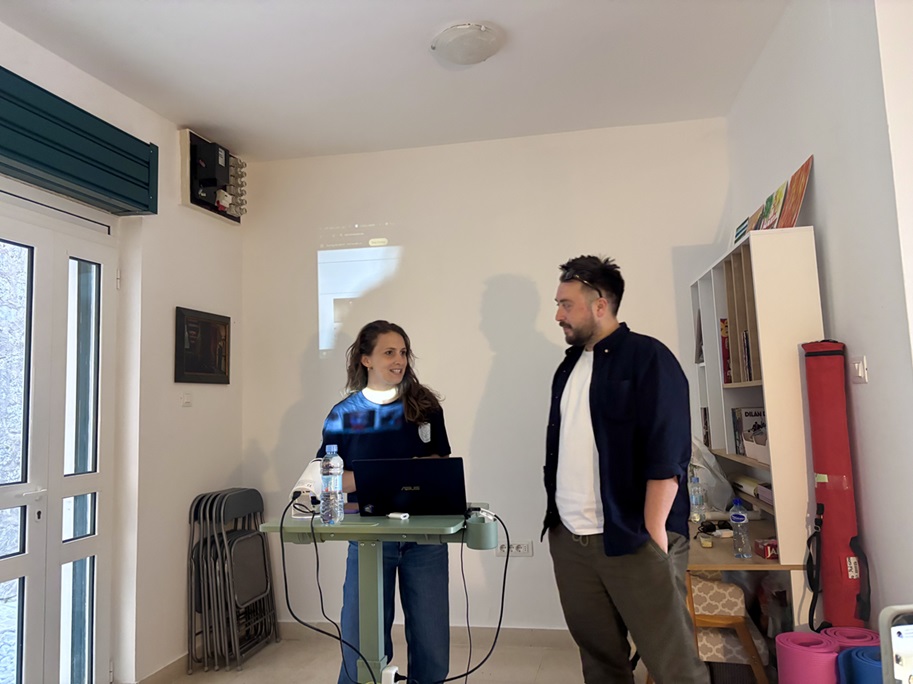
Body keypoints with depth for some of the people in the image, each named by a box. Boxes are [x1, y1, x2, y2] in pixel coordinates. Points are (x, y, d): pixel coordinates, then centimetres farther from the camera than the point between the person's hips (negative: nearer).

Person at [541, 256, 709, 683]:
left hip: (632, 540, -6)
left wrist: (652, 531, -17)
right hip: (568, 539, 7)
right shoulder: (570, 365, 15)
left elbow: (667, 453, -13)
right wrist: (555, 513, 14)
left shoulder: (646, 357, -7)